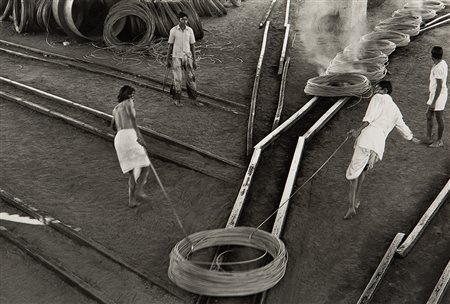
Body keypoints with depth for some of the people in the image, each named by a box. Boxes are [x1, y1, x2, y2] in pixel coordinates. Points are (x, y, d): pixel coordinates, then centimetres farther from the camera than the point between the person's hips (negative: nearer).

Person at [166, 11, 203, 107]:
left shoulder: (190, 30, -1)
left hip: (187, 57, 3)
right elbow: (170, 45, -1)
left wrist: (194, 60, 2)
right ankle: (177, 99, 15)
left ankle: (194, 99, 14)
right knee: (177, 79, 0)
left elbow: (192, 45, 4)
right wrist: (168, 60, 1)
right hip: (176, 57, -2)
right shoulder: (173, 30, -7)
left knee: (190, 78, 5)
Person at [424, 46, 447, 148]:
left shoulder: (438, 68, -25)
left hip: (439, 95, -10)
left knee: (439, 119, 4)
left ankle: (439, 141, 18)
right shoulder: (443, 63, 5)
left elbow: (439, 86, -24)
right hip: (434, 94, 10)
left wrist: (433, 102, -21)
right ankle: (429, 138, 24)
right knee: (429, 115, 16)